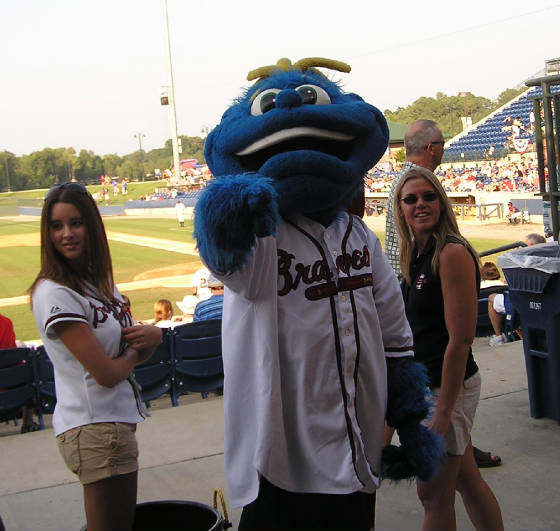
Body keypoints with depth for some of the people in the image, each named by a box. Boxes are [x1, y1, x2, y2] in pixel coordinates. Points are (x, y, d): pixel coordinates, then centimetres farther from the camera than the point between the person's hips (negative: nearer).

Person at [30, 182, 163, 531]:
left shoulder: (101, 282, 9)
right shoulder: (53, 293, -17)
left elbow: (137, 354, 14)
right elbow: (106, 373, -21)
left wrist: (152, 336, -8)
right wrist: (134, 348, -1)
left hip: (119, 420, 9)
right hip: (95, 427, -9)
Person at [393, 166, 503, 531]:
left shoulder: (453, 253, -18)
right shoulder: (415, 253, 9)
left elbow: (461, 339, -22)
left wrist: (443, 410, -22)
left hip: (447, 387, -8)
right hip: (424, 383, 8)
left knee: (433, 494, 3)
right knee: (467, 480, 18)